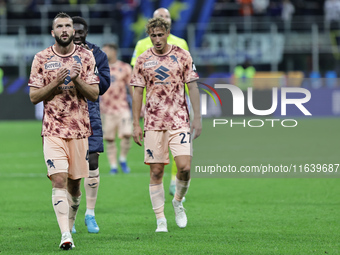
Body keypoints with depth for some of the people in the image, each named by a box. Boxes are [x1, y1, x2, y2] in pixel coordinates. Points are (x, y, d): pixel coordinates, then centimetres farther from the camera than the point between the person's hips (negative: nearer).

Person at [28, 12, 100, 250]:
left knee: (74, 184, 8)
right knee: (59, 180, -15)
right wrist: (55, 82, -15)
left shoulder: (86, 57, 4)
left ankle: (70, 226, 28)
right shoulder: (41, 59, 2)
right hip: (53, 129, -2)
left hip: (79, 129, 2)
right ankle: (65, 235, -22)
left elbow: (94, 94, 1)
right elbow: (34, 96, 1)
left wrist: (77, 80, -17)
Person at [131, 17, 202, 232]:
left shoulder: (182, 56, 3)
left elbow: (193, 87, 4)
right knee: (156, 172, -1)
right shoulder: (143, 61, 5)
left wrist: (197, 118, -2)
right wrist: (136, 124, 3)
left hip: (179, 121, -1)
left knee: (184, 167, -13)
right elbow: (138, 92, 7)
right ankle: (161, 220, 4)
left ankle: (178, 201, 16)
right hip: (153, 123, 1)